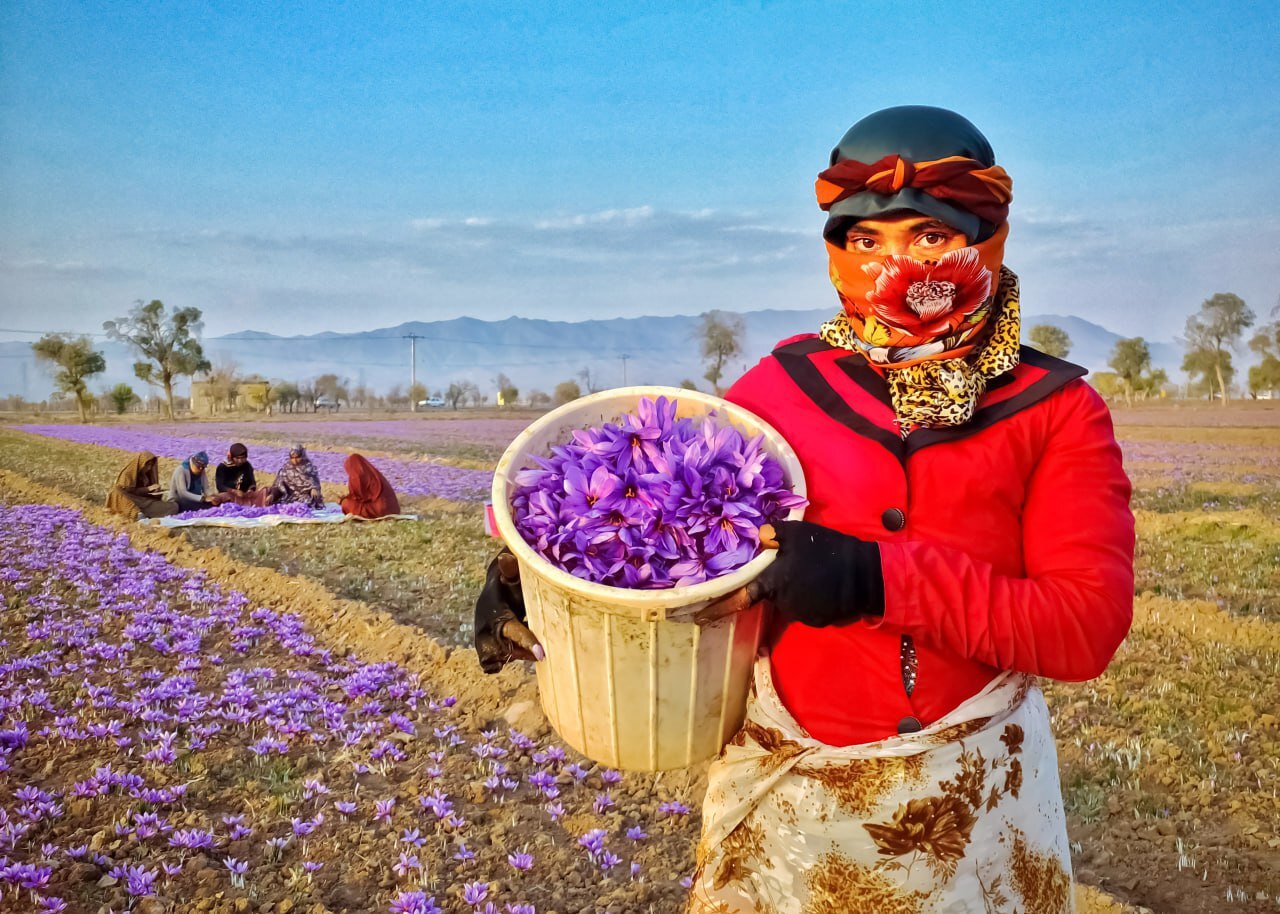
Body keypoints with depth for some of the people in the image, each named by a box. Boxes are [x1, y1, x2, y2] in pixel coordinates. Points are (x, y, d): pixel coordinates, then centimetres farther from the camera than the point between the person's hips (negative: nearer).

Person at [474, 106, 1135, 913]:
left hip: (973, 806, 0)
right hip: (785, 786, 1)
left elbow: (1089, 622, -13)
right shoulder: (782, 387, -2)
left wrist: (880, 578, -25)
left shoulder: (1057, 412, -4)